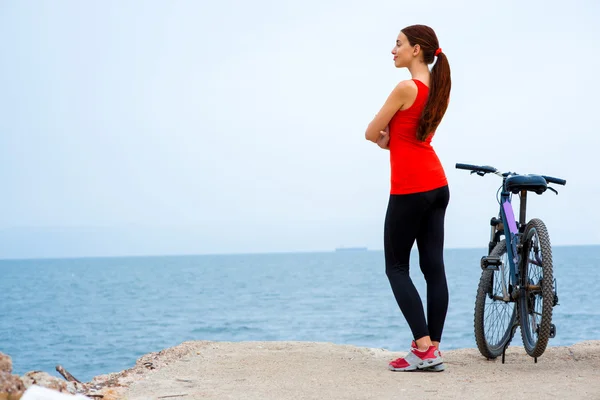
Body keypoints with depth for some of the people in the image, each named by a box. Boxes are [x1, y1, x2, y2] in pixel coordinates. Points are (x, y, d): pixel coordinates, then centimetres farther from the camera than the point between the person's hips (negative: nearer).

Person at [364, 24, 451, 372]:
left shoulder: (406, 88, -14)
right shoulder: (439, 90, 12)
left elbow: (371, 134, -7)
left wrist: (384, 136, 13)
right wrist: (390, 138, 3)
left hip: (410, 189, -8)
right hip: (437, 186, 8)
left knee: (396, 267, 1)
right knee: (434, 267, 4)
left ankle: (424, 348, -7)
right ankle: (433, 350, 4)